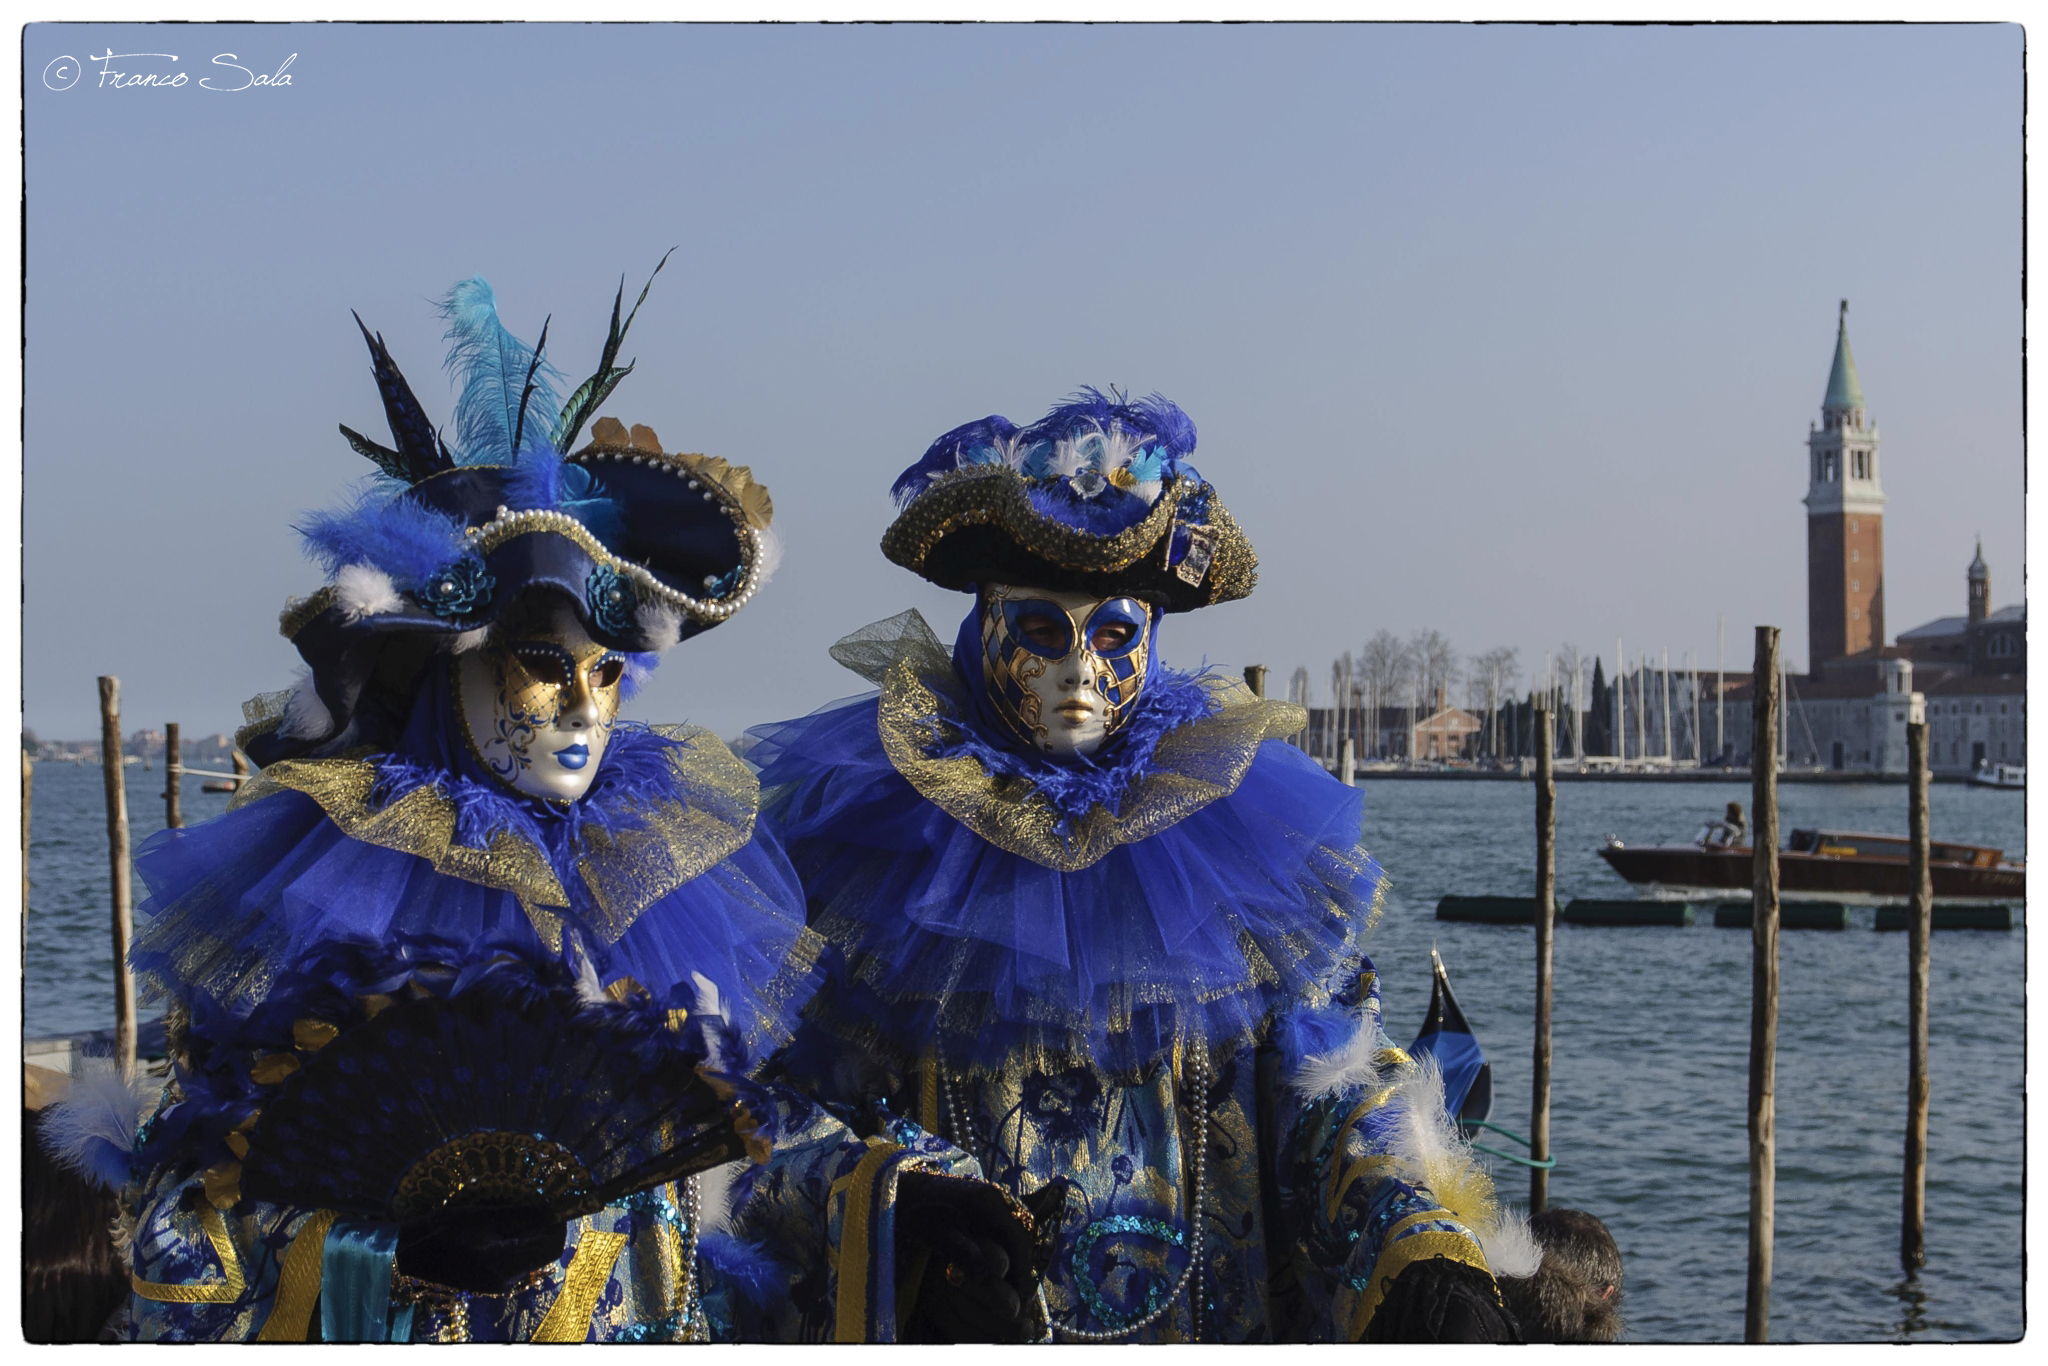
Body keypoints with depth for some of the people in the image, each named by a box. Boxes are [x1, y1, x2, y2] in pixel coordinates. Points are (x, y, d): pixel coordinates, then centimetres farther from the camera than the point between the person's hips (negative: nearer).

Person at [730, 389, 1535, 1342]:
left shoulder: (1243, 830, 4)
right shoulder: (855, 829, -2)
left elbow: (1333, 1084, 2)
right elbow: (777, 1109, -4)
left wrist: (1428, 1256, -13)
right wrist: (898, 1210, -22)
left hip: (1215, 1316, 1)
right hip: (955, 1328, 0)